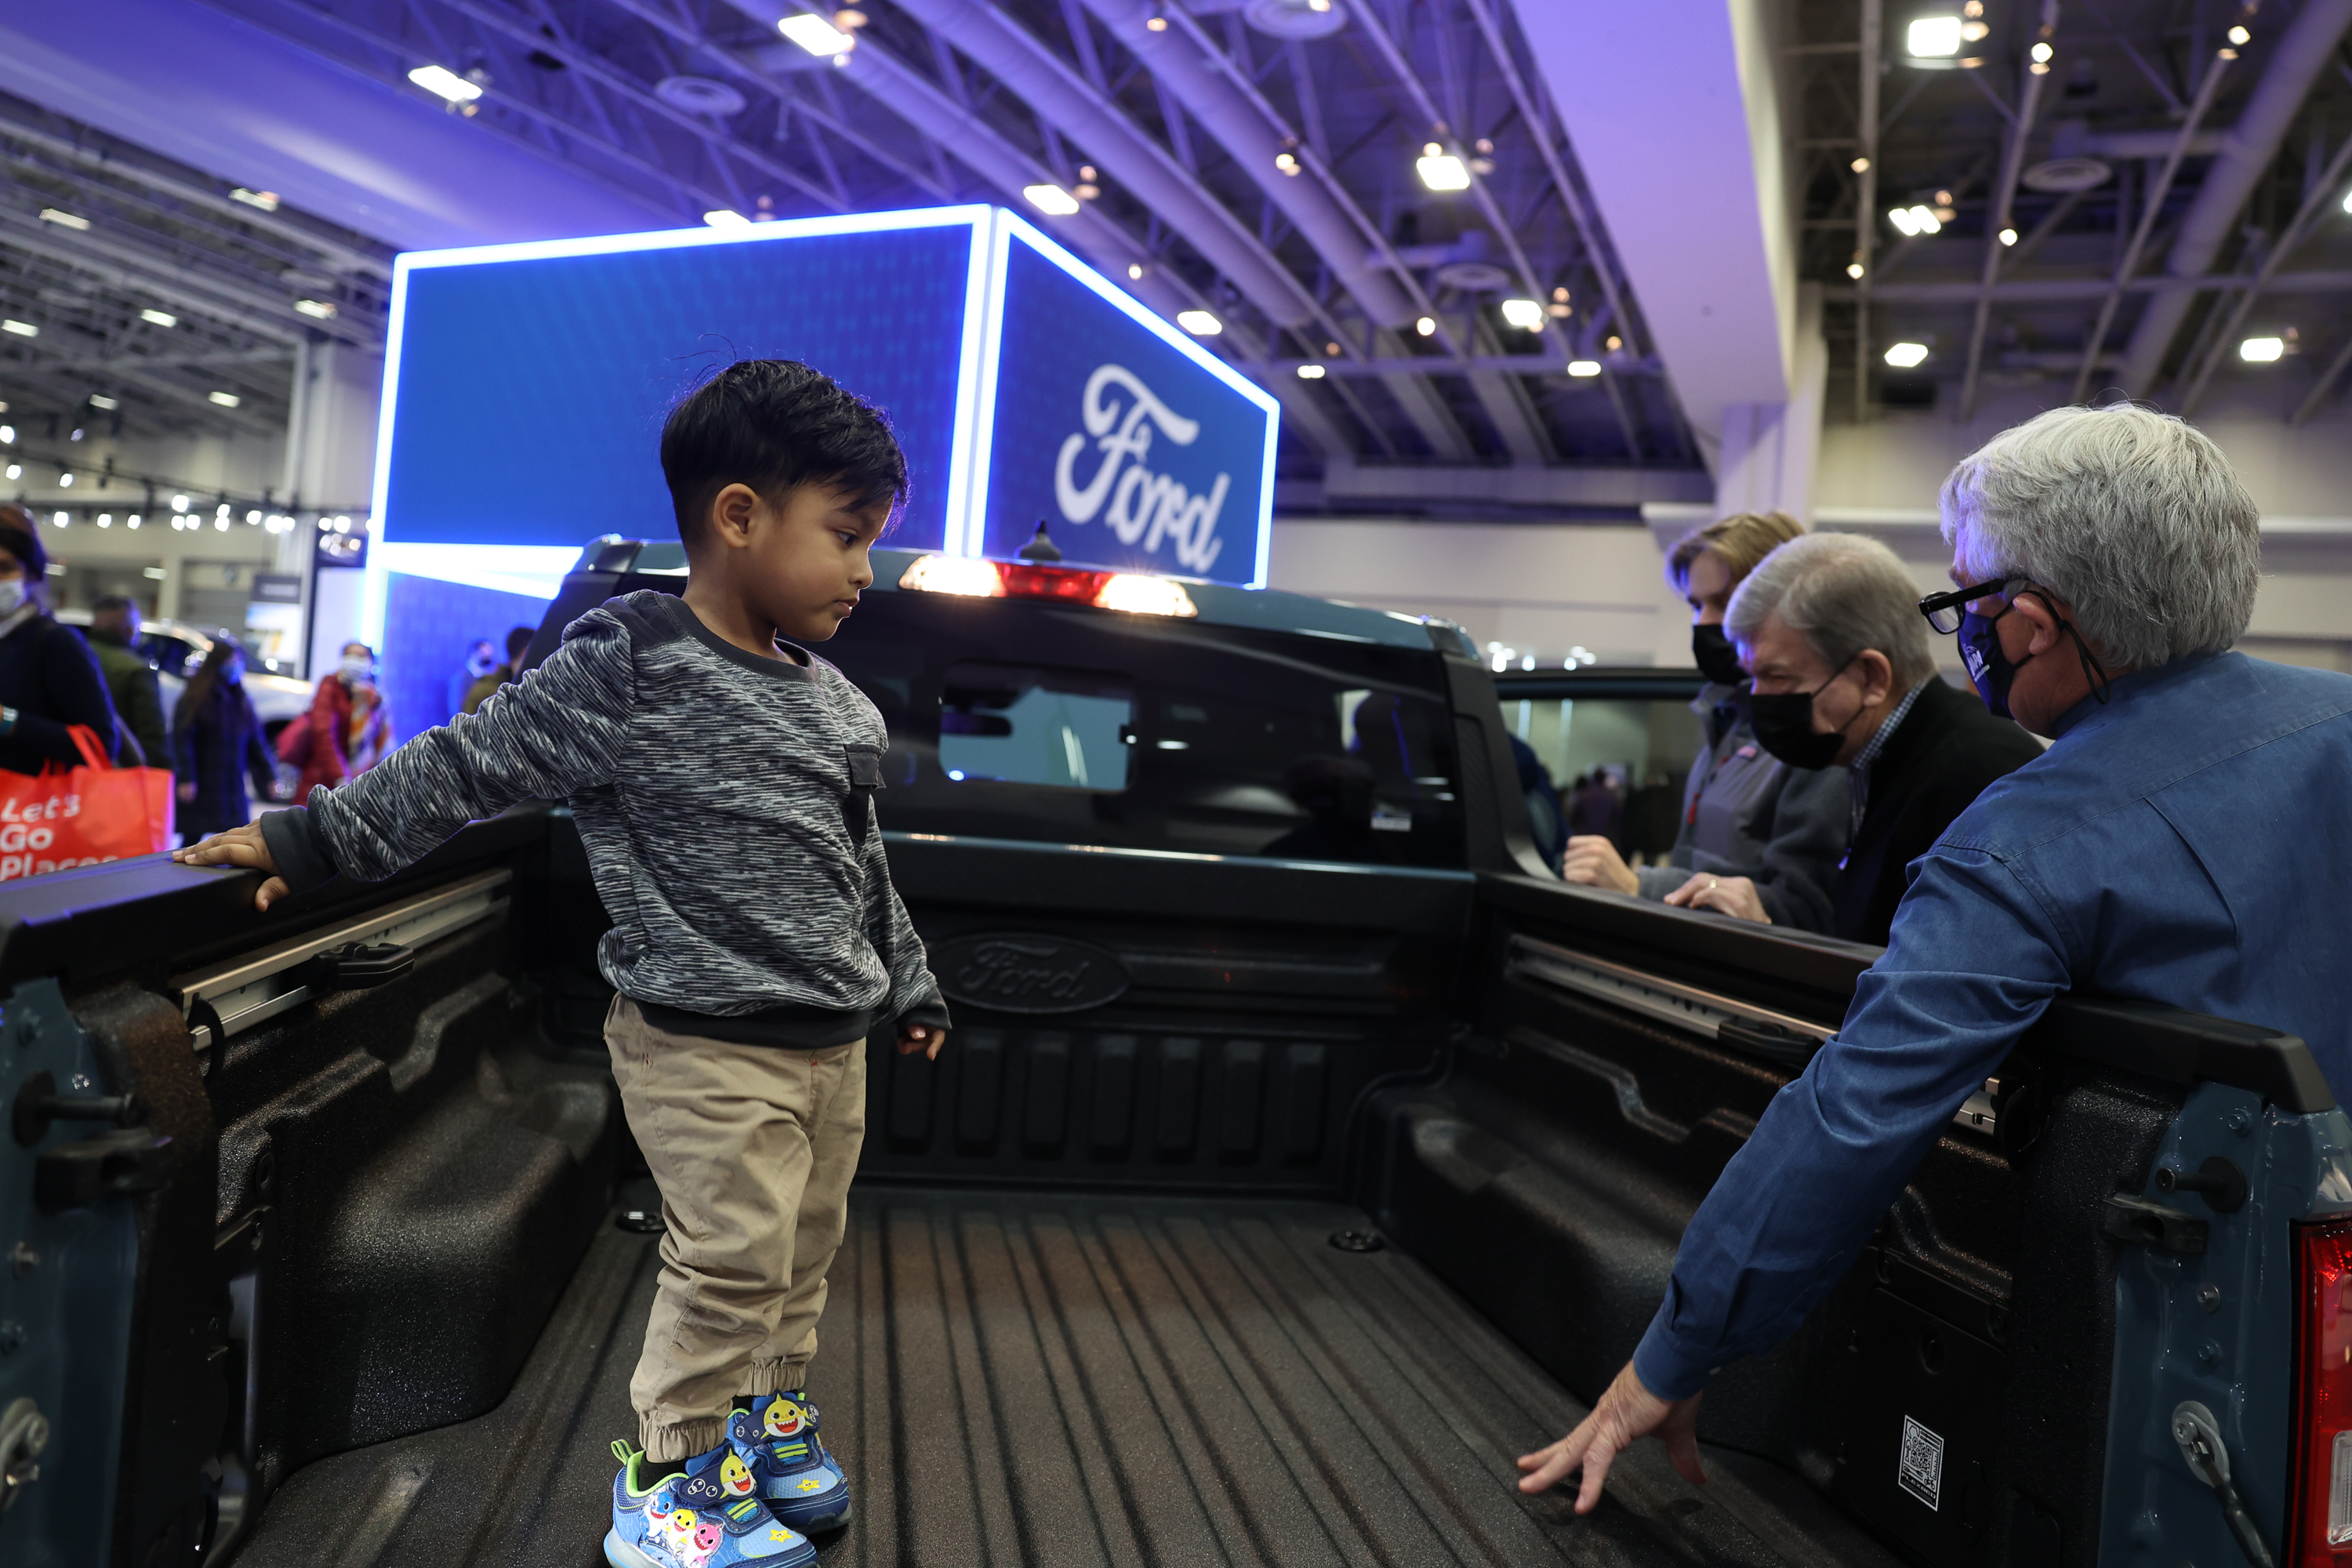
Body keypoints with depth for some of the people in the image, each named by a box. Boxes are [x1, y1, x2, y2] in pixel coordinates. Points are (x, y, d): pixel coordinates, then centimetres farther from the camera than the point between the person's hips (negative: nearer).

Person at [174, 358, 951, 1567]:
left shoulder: (829, 697, 8)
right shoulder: (625, 673, -14)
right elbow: (464, 767, -7)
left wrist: (907, 985, 23)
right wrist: (311, 840, -4)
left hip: (834, 1039, 7)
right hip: (705, 1045, -7)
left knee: (804, 1249, 17)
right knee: (730, 1260, -3)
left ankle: (766, 1418, 38)